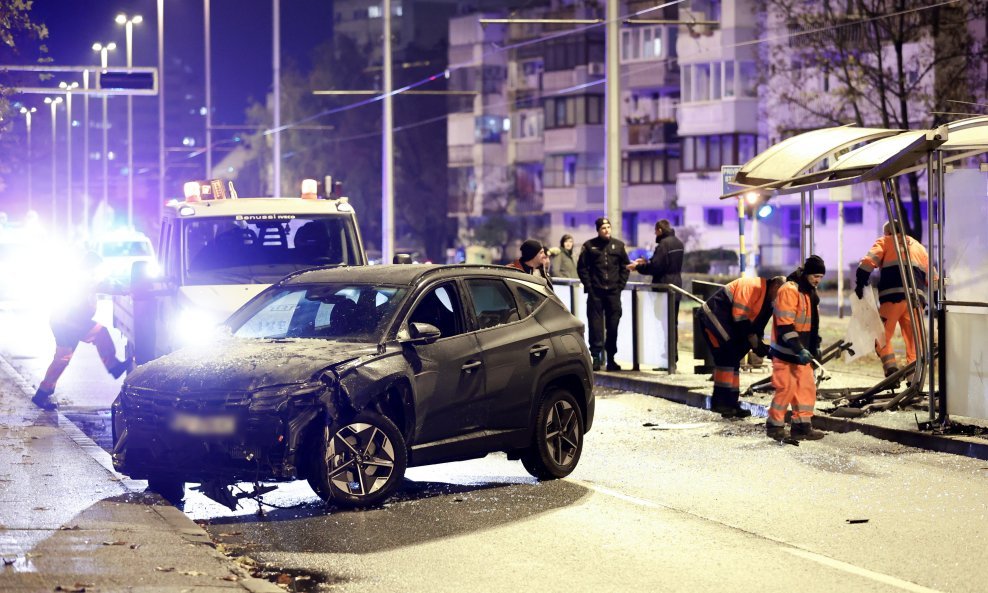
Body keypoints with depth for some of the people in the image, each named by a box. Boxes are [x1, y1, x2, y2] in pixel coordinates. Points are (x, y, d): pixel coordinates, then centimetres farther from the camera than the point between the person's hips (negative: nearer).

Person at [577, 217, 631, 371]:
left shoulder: (618, 246, 9)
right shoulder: (589, 246, 3)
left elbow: (625, 267, 12)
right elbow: (581, 267, 4)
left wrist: (620, 285, 2)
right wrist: (588, 286, -5)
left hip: (613, 292, 2)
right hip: (595, 292, -2)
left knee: (613, 326, 4)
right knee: (595, 325, -2)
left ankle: (611, 358, 12)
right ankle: (596, 357, 2)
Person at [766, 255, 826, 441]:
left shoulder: (810, 293, 14)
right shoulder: (789, 290, -16)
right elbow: (785, 325, -22)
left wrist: (815, 347, 14)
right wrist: (799, 349, -25)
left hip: (802, 351, 9)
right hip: (786, 351, -9)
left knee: (807, 387, 6)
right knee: (786, 388, -7)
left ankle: (802, 425, 12)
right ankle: (774, 426, 4)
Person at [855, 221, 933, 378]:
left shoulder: (886, 242, 15)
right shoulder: (918, 246, 28)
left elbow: (869, 260, -3)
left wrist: (860, 282, -3)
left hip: (893, 296, -4)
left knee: (882, 336, 1)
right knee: (914, 340, 8)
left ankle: (890, 368, -18)